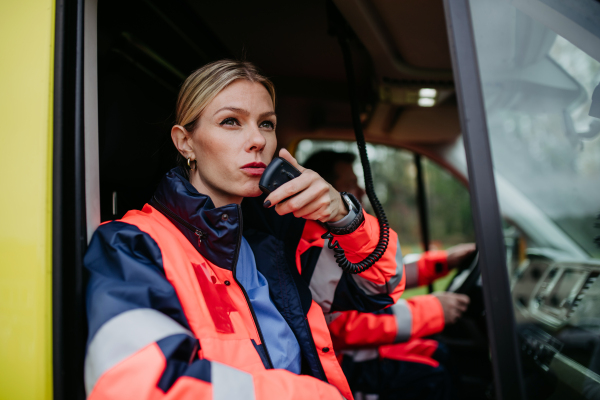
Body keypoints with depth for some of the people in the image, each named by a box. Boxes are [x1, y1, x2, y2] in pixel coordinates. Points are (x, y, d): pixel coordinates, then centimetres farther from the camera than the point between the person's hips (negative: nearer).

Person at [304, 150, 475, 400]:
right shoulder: (314, 245, -24)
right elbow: (346, 327, -28)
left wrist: (444, 260, 12)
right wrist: (432, 310, -21)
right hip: (340, 358, -10)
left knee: (438, 352, 12)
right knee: (432, 377, -17)